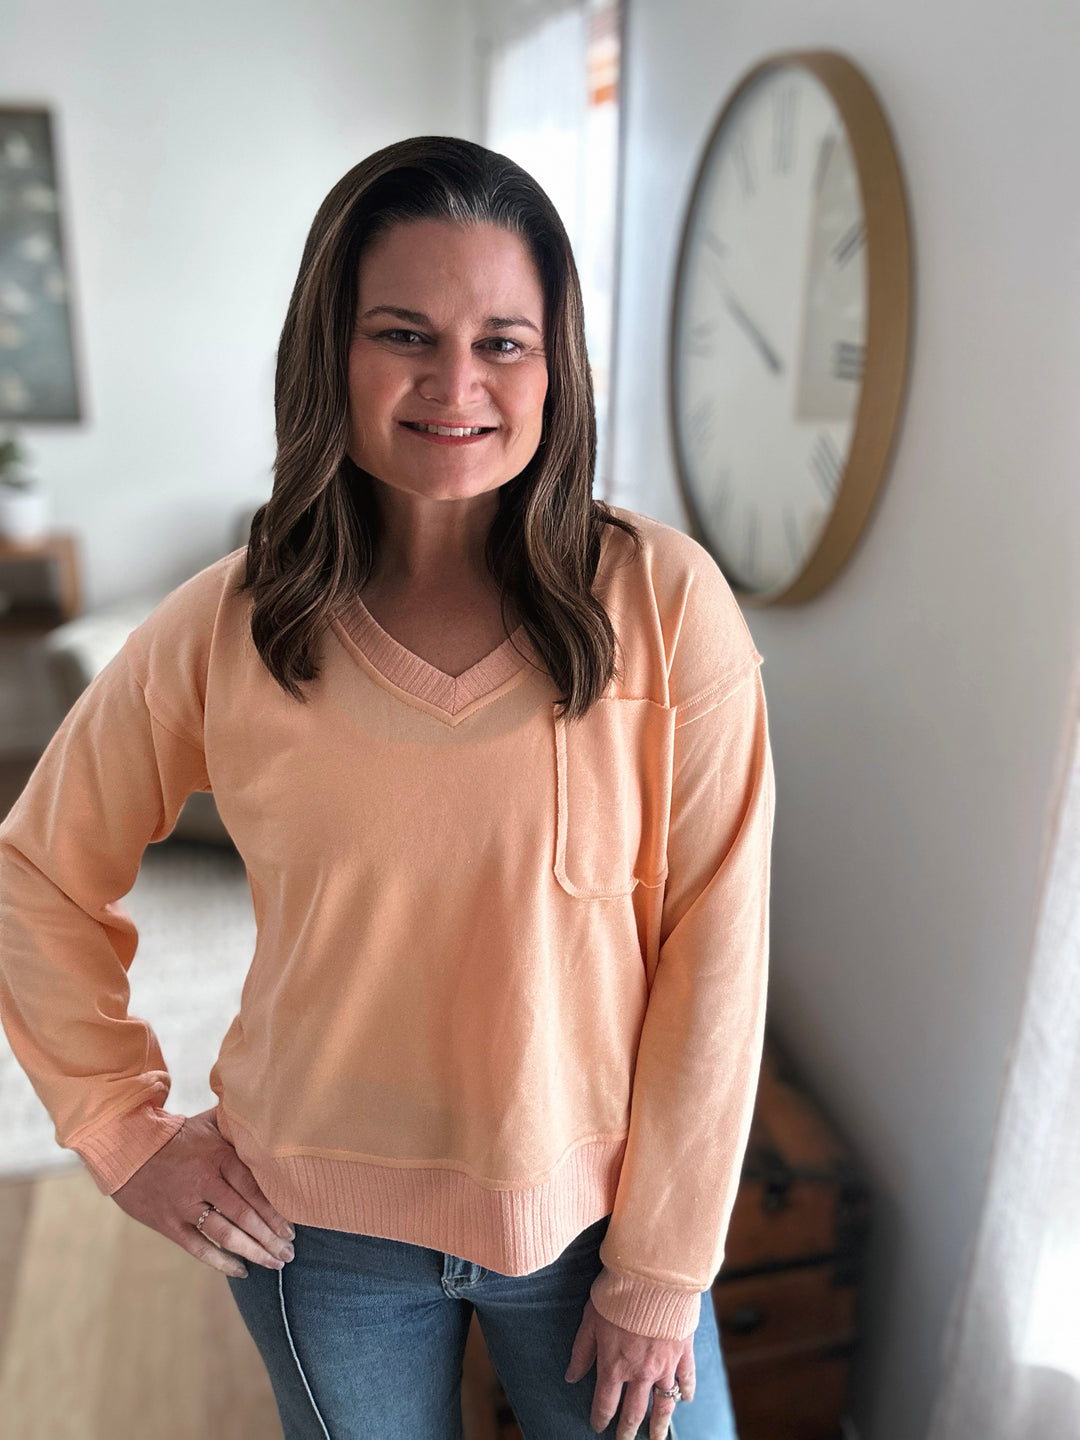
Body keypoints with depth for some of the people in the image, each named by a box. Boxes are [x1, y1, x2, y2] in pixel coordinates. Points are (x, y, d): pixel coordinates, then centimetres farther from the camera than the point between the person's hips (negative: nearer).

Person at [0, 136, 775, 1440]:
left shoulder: (664, 599, -16)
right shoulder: (223, 632, -13)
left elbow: (712, 949, -13)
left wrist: (661, 1268, -8)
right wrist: (123, 1128, -1)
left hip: (591, 1209, 0)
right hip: (321, 1230, 2)